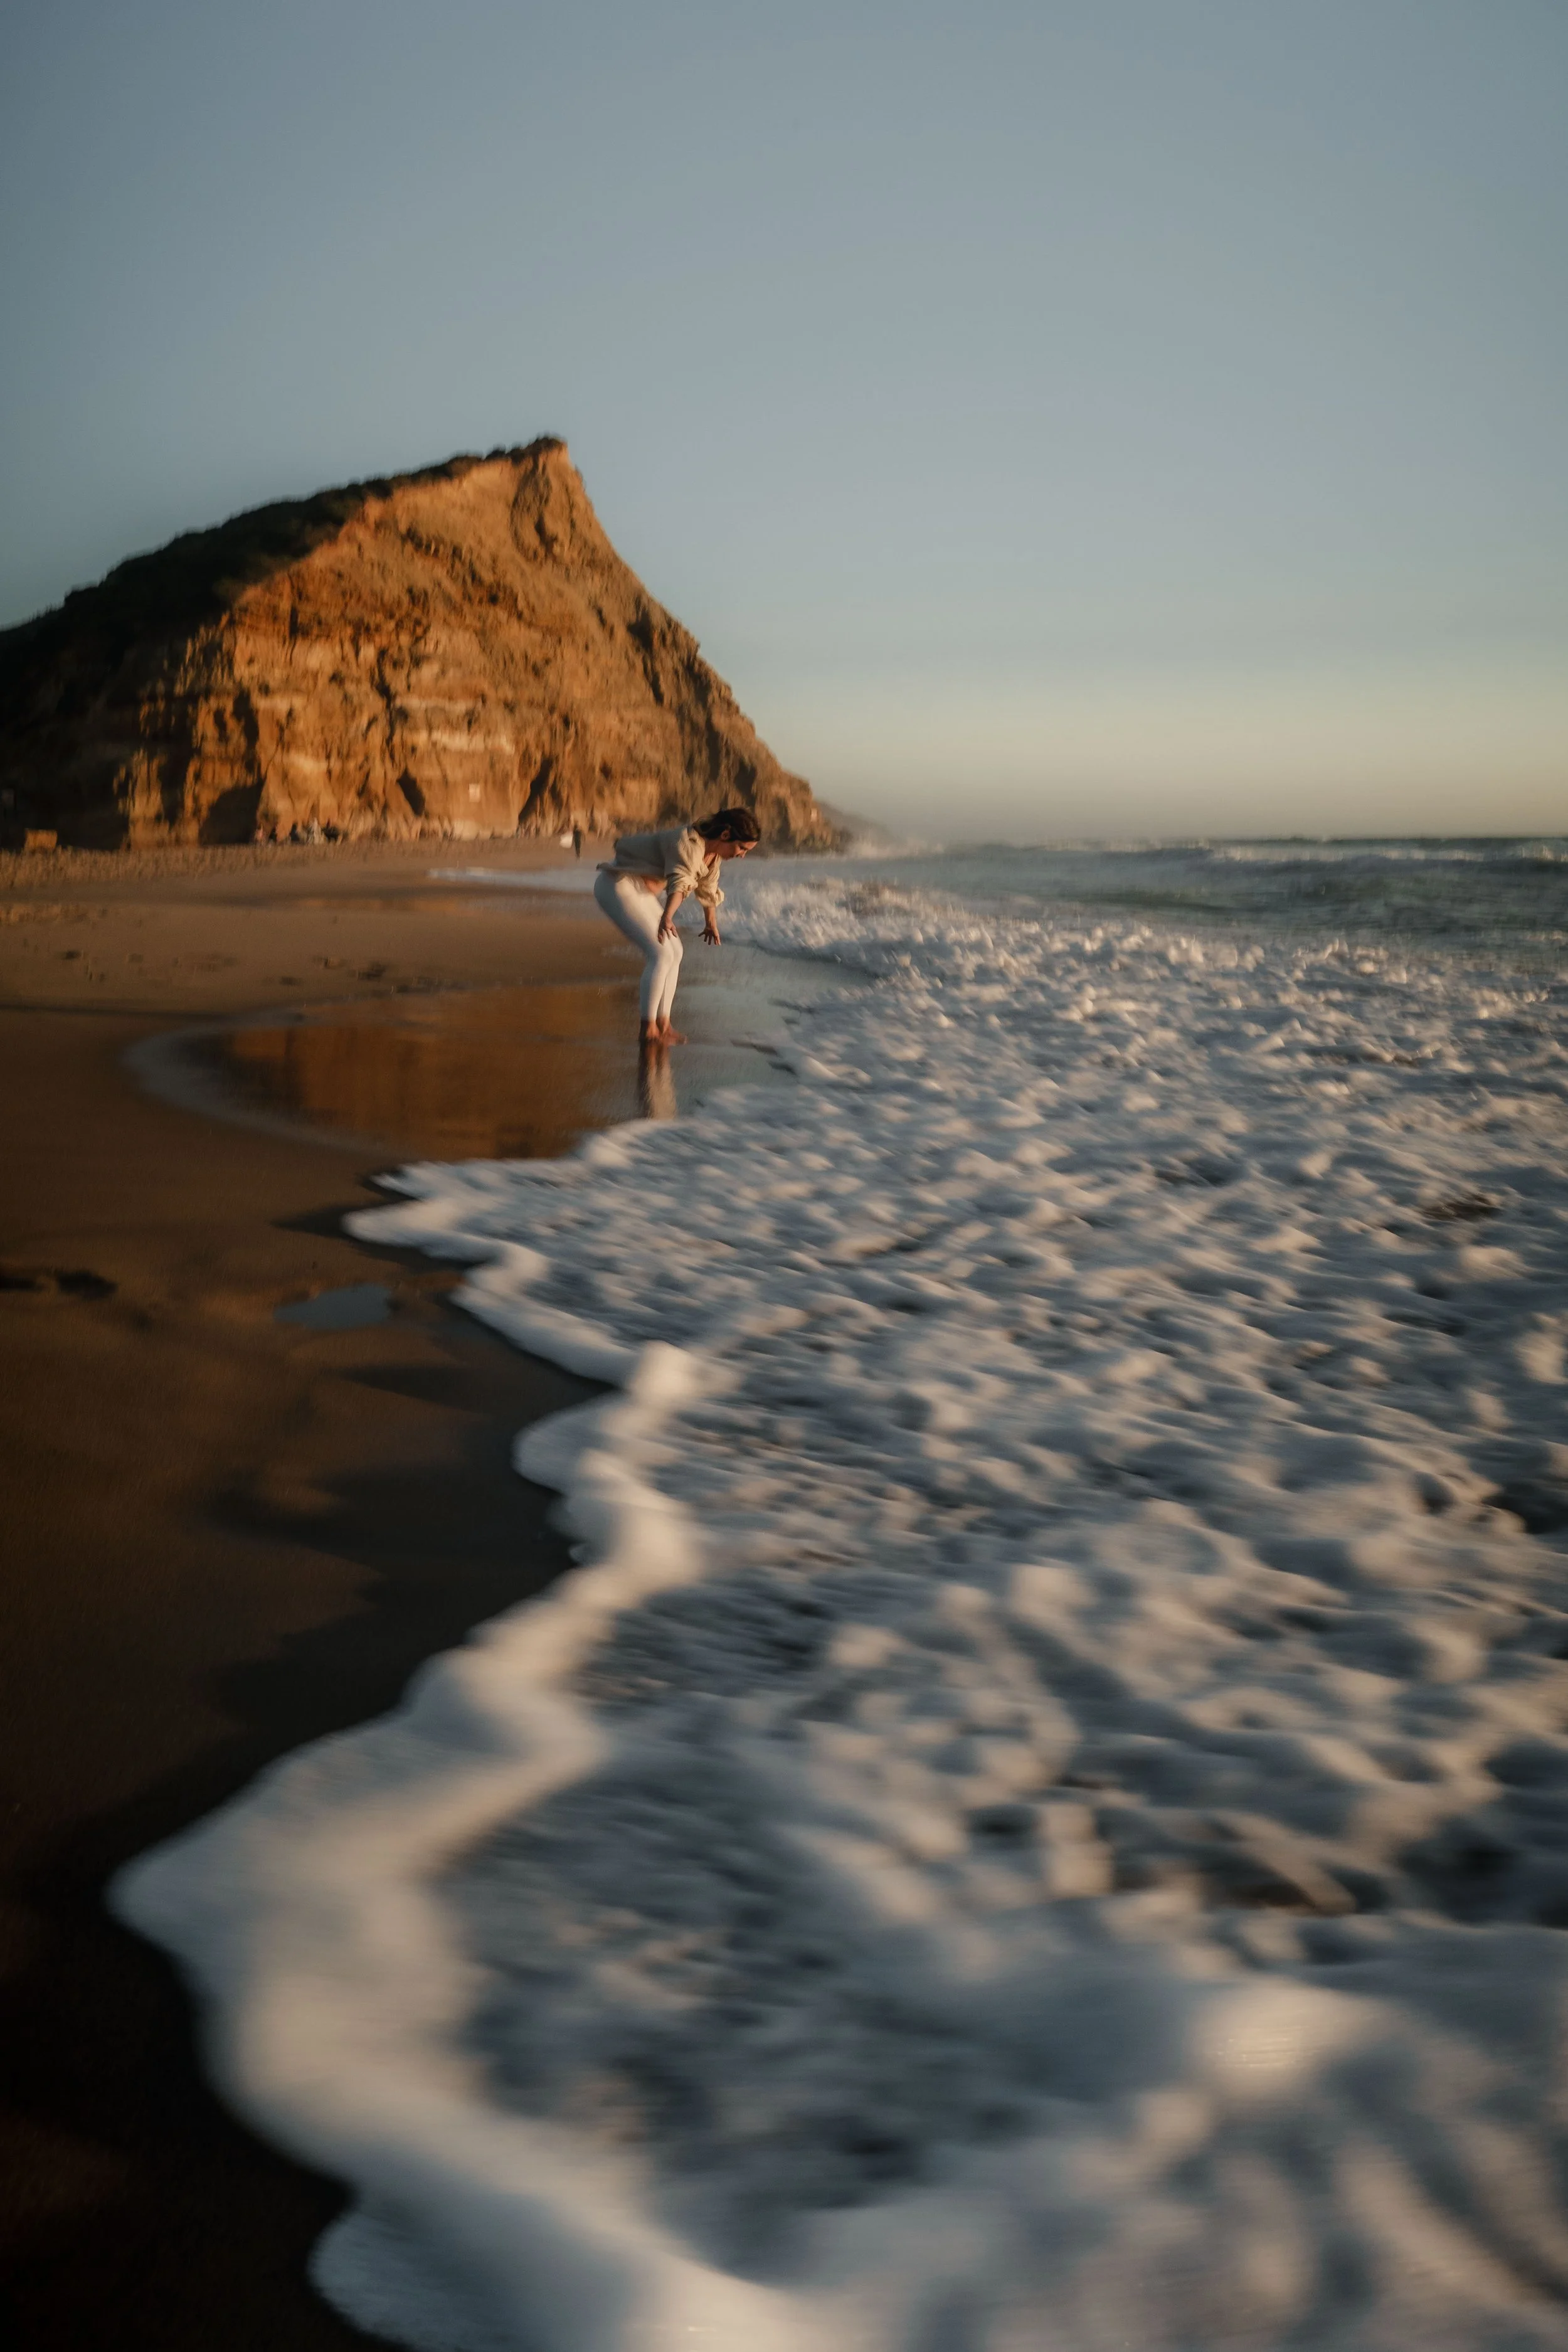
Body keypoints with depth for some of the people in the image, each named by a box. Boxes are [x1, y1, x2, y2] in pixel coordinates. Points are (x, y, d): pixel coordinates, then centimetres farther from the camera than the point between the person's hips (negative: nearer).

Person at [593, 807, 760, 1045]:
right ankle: (648, 1029, -9)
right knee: (661, 954, -16)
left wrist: (711, 923, 34)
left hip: (642, 890, 10)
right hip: (617, 886, -10)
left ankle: (662, 1022, 18)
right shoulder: (688, 843, -26)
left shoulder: (713, 854, 3)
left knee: (675, 952, 11)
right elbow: (680, 881, -44)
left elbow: (708, 890, 21)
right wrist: (667, 917, -59)